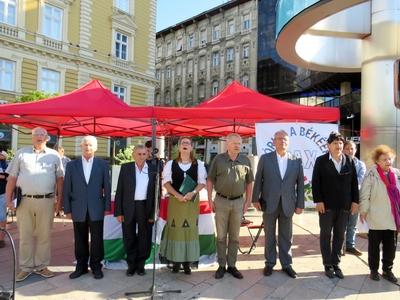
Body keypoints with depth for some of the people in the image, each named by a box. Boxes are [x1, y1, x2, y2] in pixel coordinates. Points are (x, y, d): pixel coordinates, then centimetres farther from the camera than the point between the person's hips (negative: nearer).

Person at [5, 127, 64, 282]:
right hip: (24, 201, 0)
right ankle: (26, 267, 21)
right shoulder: (21, 153, 7)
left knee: (44, 235, 7)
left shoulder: (54, 155, 6)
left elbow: (60, 178, 6)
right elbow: (12, 177, 6)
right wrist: (8, 199, 0)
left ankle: (41, 266, 21)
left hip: (46, 201, 0)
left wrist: (59, 200, 1)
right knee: (25, 236, 8)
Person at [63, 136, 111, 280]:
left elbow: (107, 187, 2)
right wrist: (67, 209, 1)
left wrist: (107, 207, -1)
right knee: (80, 240, 11)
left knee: (97, 239, 6)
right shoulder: (72, 165, 4)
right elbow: (67, 189, 4)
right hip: (78, 209, 1)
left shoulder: (103, 164, 2)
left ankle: (96, 266, 21)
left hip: (96, 209, -1)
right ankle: (81, 266, 26)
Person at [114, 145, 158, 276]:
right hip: (128, 207, 0)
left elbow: (156, 192, 0)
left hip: (146, 207, 0)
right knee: (129, 238, 11)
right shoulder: (125, 168, -1)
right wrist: (118, 211, -4)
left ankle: (140, 264, 29)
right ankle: (131, 264, 29)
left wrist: (154, 212, -4)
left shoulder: (153, 169, -1)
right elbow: (119, 190, 0)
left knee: (144, 238, 10)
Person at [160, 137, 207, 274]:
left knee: (190, 229, 3)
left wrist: (193, 193, -17)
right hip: (175, 199, 0)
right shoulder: (171, 163, 3)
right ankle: (176, 261, 14)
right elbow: (166, 182, -2)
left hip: (192, 200, 1)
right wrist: (178, 195, -15)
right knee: (175, 229, 2)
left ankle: (187, 262, 13)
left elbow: (202, 182, 1)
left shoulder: (199, 164, 4)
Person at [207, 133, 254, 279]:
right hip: (221, 201, -1)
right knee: (221, 236, 8)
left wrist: (248, 201, 4)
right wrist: (210, 199, -4)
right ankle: (221, 265, 21)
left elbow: (249, 182, 8)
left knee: (234, 236, 11)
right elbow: (210, 180, 1)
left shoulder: (245, 160, 1)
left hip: (238, 202, 2)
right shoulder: (218, 159, -4)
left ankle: (232, 265, 25)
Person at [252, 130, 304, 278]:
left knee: (286, 236, 12)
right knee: (269, 236, 11)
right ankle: (270, 263, 25)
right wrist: (256, 199, -4)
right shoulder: (265, 158, 0)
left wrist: (300, 204, 1)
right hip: (269, 204, -1)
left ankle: (286, 264, 27)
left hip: (288, 205, 1)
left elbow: (300, 183, 3)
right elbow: (258, 180, 0)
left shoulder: (297, 161, 3)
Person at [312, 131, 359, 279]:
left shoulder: (349, 161, 7)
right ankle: (328, 265, 18)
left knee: (340, 235, 10)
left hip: (344, 205, 3)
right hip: (326, 205, -3)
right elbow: (315, 182, -6)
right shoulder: (321, 160, -3)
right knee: (325, 235, 7)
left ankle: (336, 264, 22)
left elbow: (354, 182, 7)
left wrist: (355, 201, 1)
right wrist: (318, 201, -13)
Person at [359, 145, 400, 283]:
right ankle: (374, 270, 24)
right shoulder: (371, 174, -12)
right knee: (374, 245, 9)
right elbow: (364, 194, -10)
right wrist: (363, 211, -9)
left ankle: (387, 270, 29)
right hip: (376, 218, -4)